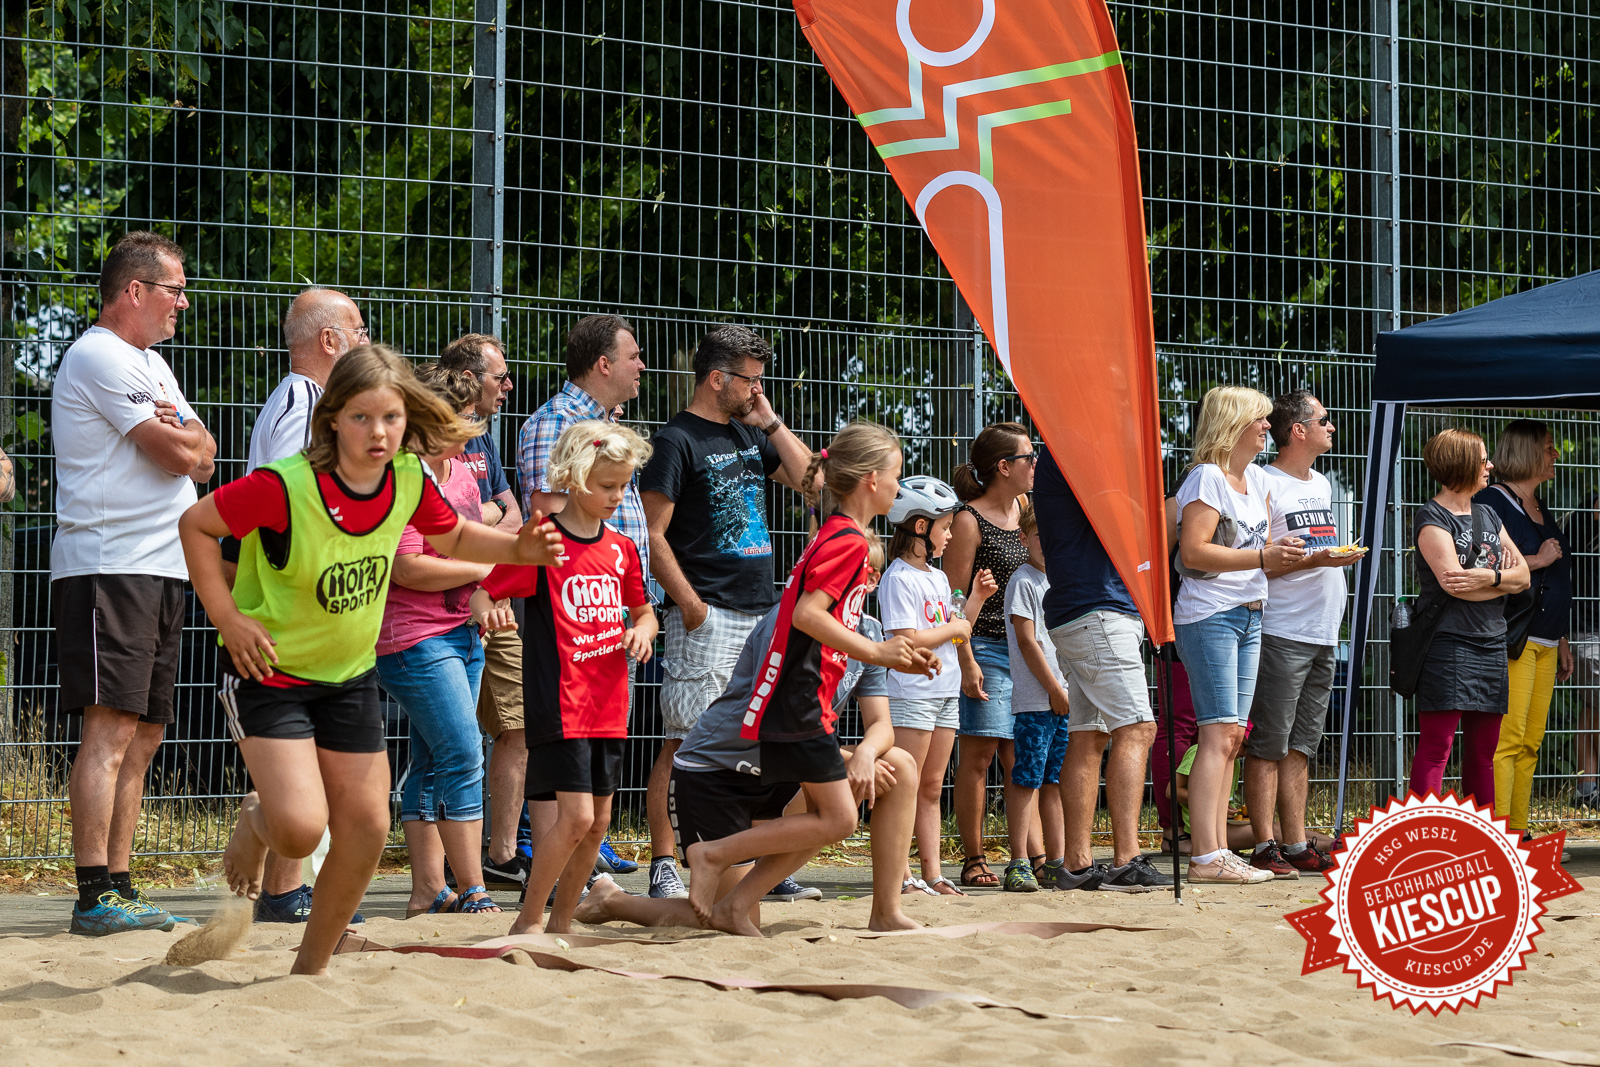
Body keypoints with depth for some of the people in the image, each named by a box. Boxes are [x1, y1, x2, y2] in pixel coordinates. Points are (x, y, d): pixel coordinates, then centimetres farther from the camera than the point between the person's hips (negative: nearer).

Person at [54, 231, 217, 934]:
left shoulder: (150, 364, 23)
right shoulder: (99, 356, -9)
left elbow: (202, 454, 14)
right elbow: (180, 455, -14)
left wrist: (177, 430, -6)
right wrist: (183, 436, 7)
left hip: (159, 570, 10)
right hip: (109, 567, -10)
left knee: (144, 735, 9)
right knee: (111, 726, -14)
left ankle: (119, 887, 12)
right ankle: (95, 897, -16)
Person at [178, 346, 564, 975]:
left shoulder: (410, 480, -9)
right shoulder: (286, 486, -26)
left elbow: (451, 537, 11)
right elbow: (196, 525, -14)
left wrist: (517, 548, -7)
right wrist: (227, 617, -16)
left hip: (350, 675, 5)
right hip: (269, 670, -5)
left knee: (366, 829, 3)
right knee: (300, 828, -19)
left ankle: (313, 965, 25)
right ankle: (255, 824, 20)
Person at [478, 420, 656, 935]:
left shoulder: (621, 549, 11)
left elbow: (643, 610, 24)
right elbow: (482, 590, -8)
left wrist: (643, 630, 2)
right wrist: (490, 611, -30)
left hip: (609, 705, 7)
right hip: (561, 704, -7)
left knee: (598, 820, 8)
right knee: (576, 816, -13)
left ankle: (561, 921, 21)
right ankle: (529, 920, 2)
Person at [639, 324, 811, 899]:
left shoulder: (750, 433, 18)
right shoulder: (677, 439, -6)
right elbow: (653, 535, -11)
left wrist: (770, 421, 9)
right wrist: (691, 606, -17)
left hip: (761, 613, 8)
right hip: (707, 618, -7)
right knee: (686, 742, -8)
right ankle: (663, 865, -5)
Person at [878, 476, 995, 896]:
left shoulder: (937, 577, 16)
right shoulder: (899, 578, -12)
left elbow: (955, 632, 20)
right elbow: (908, 639, -19)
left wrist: (975, 599, 8)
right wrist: (954, 628, -9)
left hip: (945, 693, 9)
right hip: (911, 694, -9)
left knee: (931, 786, 10)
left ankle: (932, 872, 13)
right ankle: (901, 874, -4)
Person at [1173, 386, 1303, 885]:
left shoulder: (1256, 479, 17)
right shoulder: (1207, 478, -10)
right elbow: (1194, 552, -20)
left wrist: (1285, 553, 4)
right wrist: (1262, 557, -21)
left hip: (1249, 618, 9)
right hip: (1208, 615, -9)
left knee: (1231, 736, 7)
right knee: (1219, 733, -14)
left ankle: (1218, 851, 8)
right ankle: (1206, 857, -17)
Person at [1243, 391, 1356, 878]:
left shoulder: (1322, 484, 18)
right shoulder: (1264, 484, -8)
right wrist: (1314, 560, -19)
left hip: (1323, 634, 8)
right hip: (1282, 632, -8)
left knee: (1300, 746, 9)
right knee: (1268, 746, -7)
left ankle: (1296, 845, 11)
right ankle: (1265, 846, -6)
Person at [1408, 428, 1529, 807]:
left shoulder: (1488, 516, 17)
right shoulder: (1432, 518, -4)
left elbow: (1523, 576, 9)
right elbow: (1453, 581, -17)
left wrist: (1488, 577, -12)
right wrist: (1505, 577, -2)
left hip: (1491, 645, 7)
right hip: (1448, 644, -7)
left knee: (1484, 751, 10)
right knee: (1436, 747, -10)